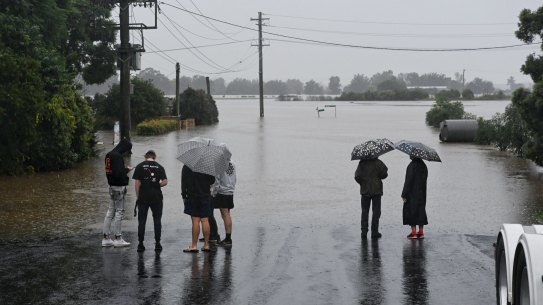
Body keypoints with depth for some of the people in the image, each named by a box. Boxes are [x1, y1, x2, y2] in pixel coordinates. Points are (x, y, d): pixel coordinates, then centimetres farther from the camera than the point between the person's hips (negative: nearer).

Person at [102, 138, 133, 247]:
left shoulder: (109, 155, 11)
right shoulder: (117, 156, -19)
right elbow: (118, 173, -25)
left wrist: (125, 169, 9)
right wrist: (127, 170, -7)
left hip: (112, 186, 9)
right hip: (118, 187, -9)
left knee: (111, 211, 12)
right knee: (119, 211, -3)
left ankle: (106, 238, 14)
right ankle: (118, 239, 2)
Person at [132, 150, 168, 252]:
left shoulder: (140, 166, 1)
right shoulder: (159, 167, 3)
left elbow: (137, 183, -4)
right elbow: (165, 182, -4)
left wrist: (138, 196, 3)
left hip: (143, 197, -1)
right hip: (156, 197, 1)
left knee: (141, 221, 5)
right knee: (157, 221, 8)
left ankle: (140, 244, 3)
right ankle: (157, 243, 8)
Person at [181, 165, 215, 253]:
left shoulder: (186, 167, -7)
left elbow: (184, 182, -7)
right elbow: (212, 180, 6)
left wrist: (184, 195, 0)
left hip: (192, 197, -3)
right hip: (206, 197, 3)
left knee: (195, 221, -4)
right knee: (205, 220, 6)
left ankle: (194, 246, -3)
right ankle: (206, 245, 8)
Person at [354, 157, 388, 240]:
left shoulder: (362, 163, -4)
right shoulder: (378, 163, -9)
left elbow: (357, 176, -9)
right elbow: (384, 174, -8)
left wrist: (362, 183, 8)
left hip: (364, 190, 2)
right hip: (376, 190, -2)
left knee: (364, 211, 9)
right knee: (376, 211, 6)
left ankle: (364, 232, 5)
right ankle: (374, 232, 5)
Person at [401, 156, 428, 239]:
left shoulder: (412, 166, -17)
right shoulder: (423, 166, 8)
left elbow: (408, 181, -18)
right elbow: (424, 180, 13)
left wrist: (404, 194, -14)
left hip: (412, 193, -8)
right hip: (422, 192, 8)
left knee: (411, 211, -1)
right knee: (421, 210, 11)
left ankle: (413, 232, -2)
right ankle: (421, 232, 12)